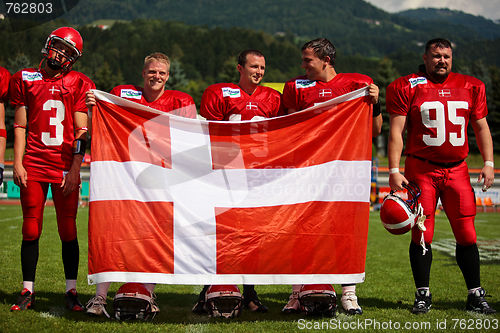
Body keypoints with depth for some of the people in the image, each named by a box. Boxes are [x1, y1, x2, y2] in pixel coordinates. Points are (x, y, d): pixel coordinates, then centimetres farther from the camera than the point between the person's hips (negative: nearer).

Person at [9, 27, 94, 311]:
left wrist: (75, 168, -6)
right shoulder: (26, 80, 10)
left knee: (68, 231, 1)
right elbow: (20, 126, 10)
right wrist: (18, 163, 1)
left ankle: (71, 291, 11)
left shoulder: (79, 84, 6)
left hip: (65, 167, -1)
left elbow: (81, 132, 2)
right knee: (31, 231, 2)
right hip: (33, 165, 1)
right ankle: (28, 291, 12)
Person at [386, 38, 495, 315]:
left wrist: (488, 163, 8)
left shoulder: (470, 87, 10)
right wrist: (394, 171, -9)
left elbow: (481, 127, 17)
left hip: (457, 169, 3)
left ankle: (475, 295, 12)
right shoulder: (407, 88, -1)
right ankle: (423, 295, 11)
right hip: (421, 169, -2)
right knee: (421, 234, -1)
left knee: (466, 234, 1)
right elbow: (396, 132, -3)